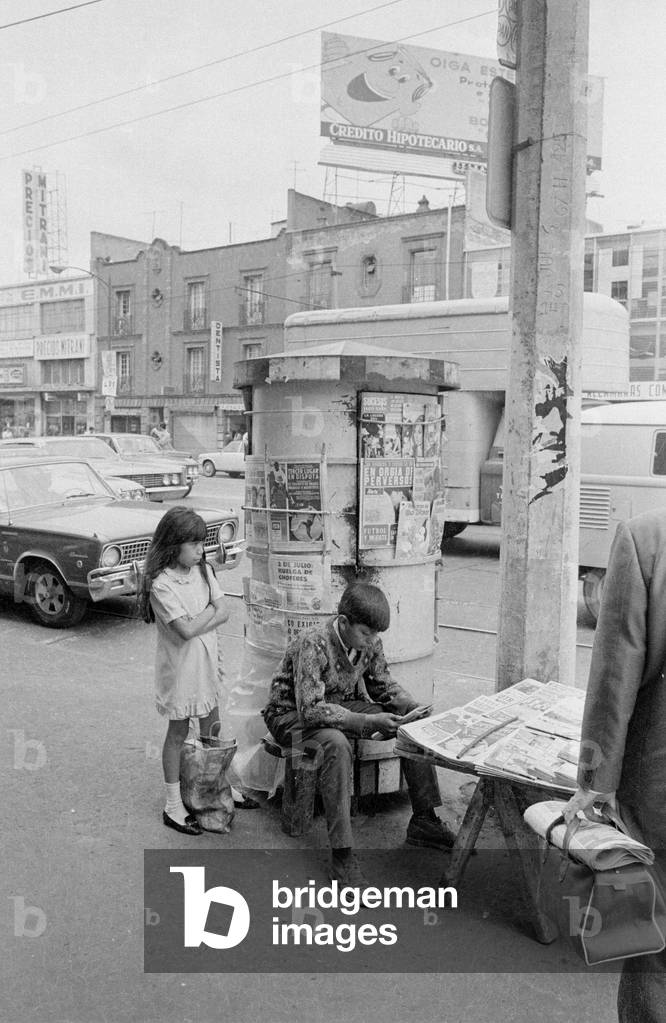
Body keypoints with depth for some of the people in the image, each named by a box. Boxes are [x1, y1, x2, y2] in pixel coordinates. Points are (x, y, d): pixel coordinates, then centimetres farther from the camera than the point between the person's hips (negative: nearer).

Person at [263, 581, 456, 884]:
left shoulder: (370, 642, -9)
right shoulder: (313, 644, -31)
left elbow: (383, 685, 7)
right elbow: (310, 710, -35)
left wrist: (414, 707, -13)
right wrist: (366, 721, -40)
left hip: (344, 706, 7)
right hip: (292, 716, -7)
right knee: (336, 744, -39)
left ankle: (423, 821, 3)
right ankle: (341, 856, -33)